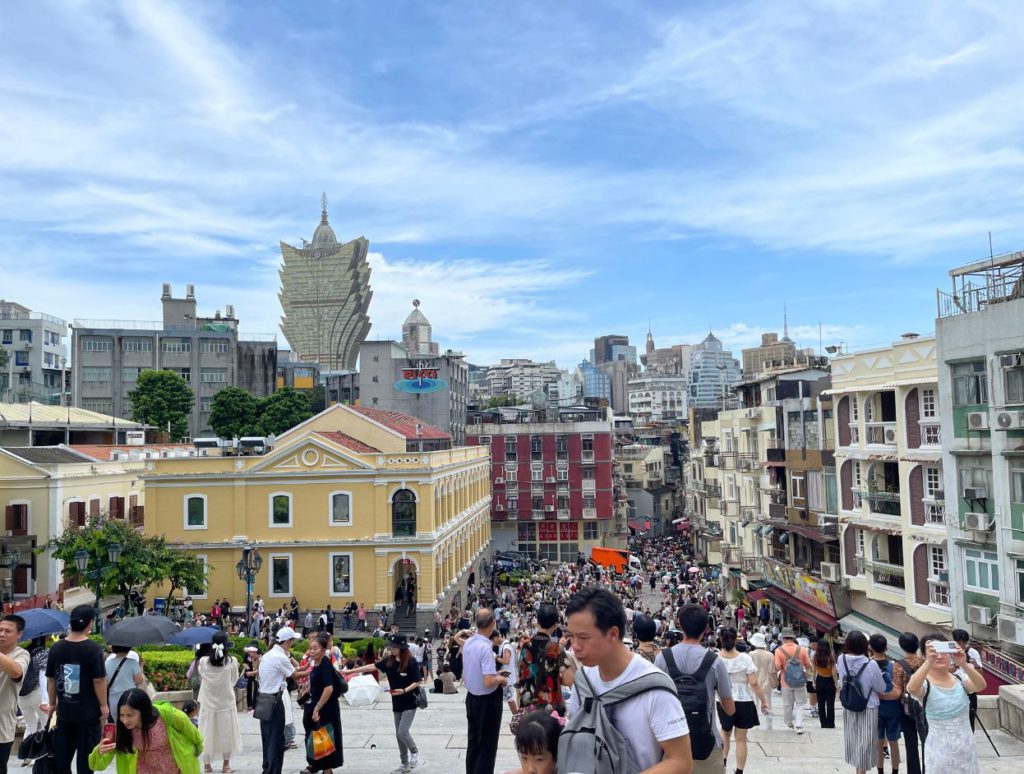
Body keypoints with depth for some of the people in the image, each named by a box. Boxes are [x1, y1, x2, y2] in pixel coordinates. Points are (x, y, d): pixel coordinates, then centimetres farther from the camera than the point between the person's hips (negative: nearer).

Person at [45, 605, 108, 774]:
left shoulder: (56, 648, -1)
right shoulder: (93, 649, -15)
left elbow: (50, 679, 6)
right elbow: (99, 680, -15)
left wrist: (52, 703, 18)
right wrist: (103, 705, -4)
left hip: (64, 711, 4)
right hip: (88, 712, -4)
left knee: (62, 753, 15)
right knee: (86, 754, 7)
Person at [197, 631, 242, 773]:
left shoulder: (203, 661, -11)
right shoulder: (232, 661, -13)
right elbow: (234, 680, 1)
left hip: (208, 703, 1)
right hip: (226, 702, 0)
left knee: (207, 733, 12)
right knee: (226, 732, 12)